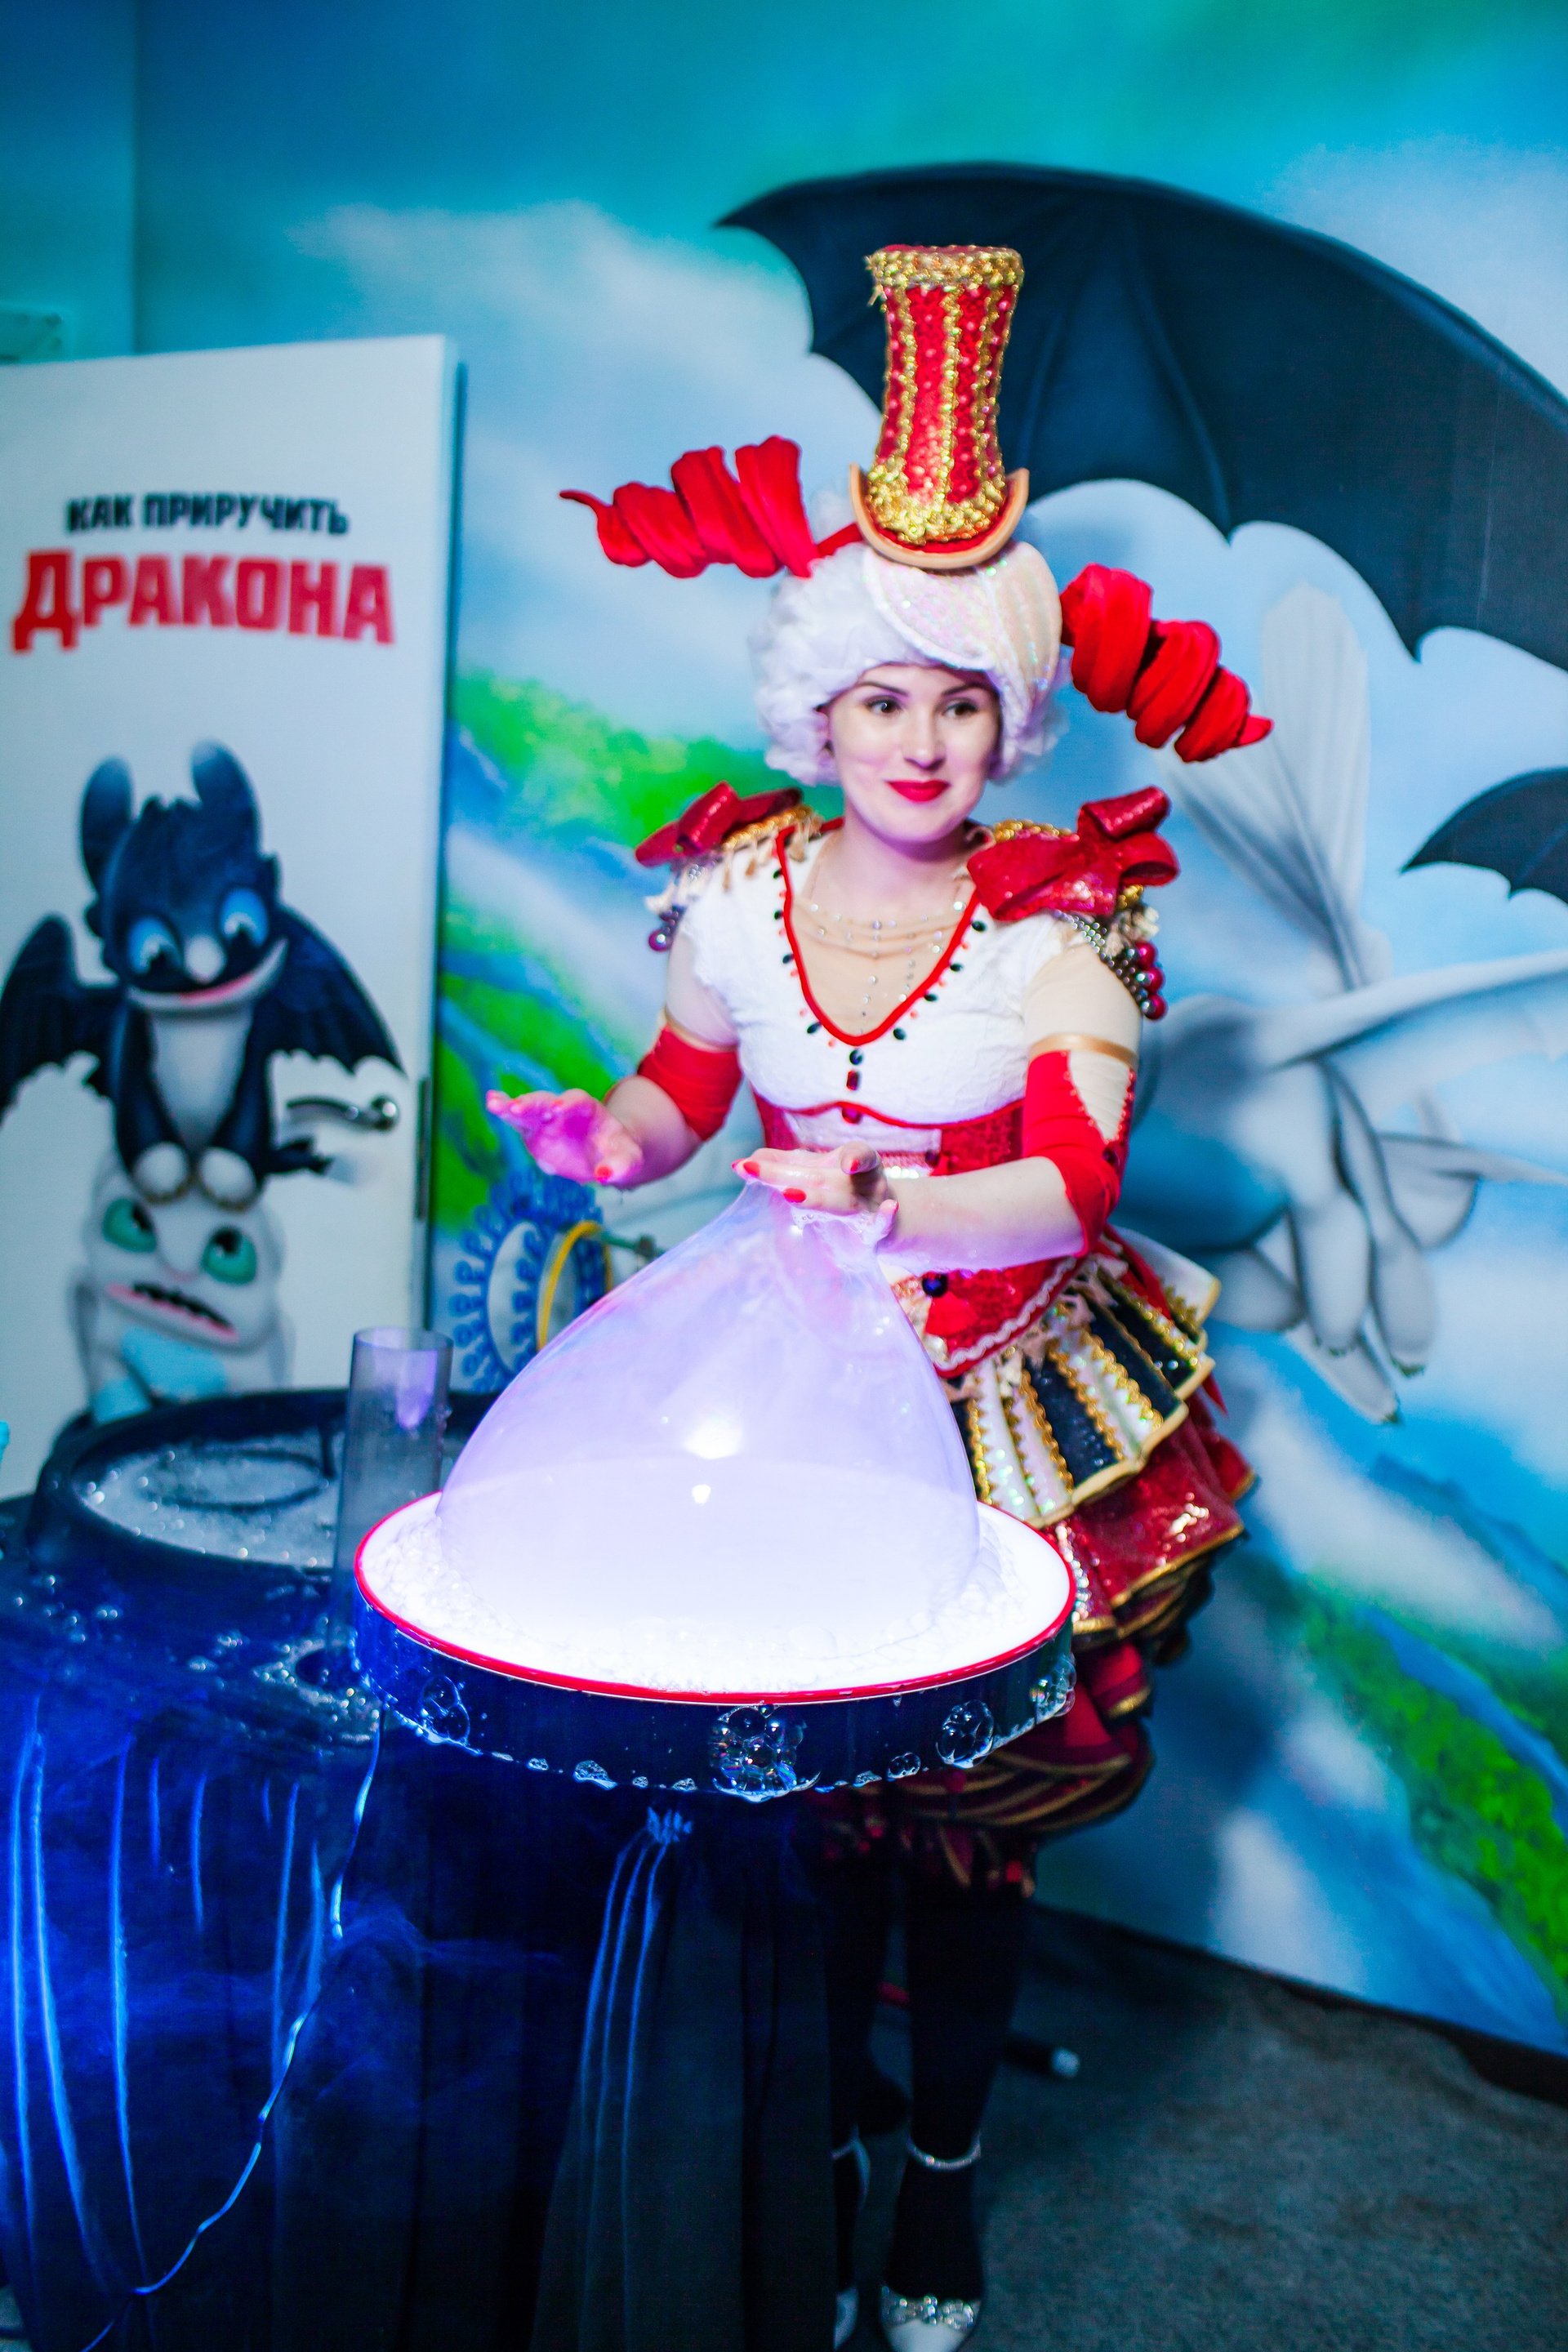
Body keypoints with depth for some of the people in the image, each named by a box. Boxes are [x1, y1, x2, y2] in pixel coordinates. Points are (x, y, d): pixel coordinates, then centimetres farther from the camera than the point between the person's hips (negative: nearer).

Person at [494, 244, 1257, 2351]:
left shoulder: (1055, 916, -12)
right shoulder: (745, 888, -3)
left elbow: (1074, 1183, -18)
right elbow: (689, 1088, 10)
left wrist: (891, 1199, -35)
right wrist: (606, 1137, -12)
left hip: (1010, 1404, -2)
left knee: (972, 1810, 7)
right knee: (807, 1793, 10)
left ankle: (948, 2167, 32)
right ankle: (828, 2124, 37)